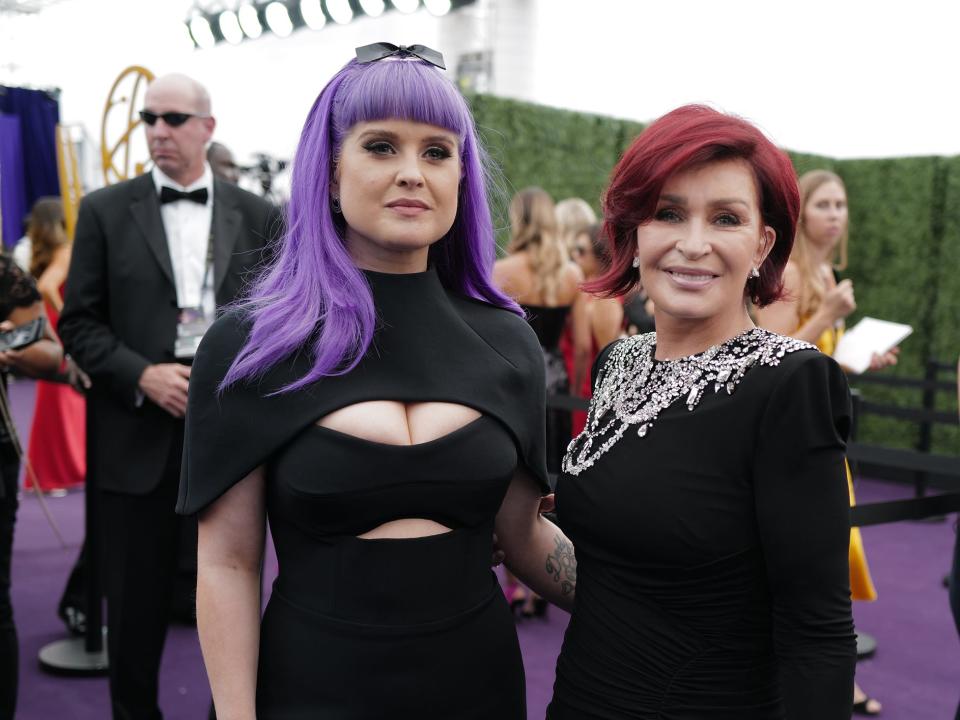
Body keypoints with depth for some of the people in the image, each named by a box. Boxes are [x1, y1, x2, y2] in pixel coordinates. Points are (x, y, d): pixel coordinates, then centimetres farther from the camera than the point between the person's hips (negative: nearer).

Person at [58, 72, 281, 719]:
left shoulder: (258, 216, 6)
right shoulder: (105, 211, 4)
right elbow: (80, 321, 1)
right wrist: (142, 376, -13)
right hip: (140, 436, 0)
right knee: (137, 599, 10)